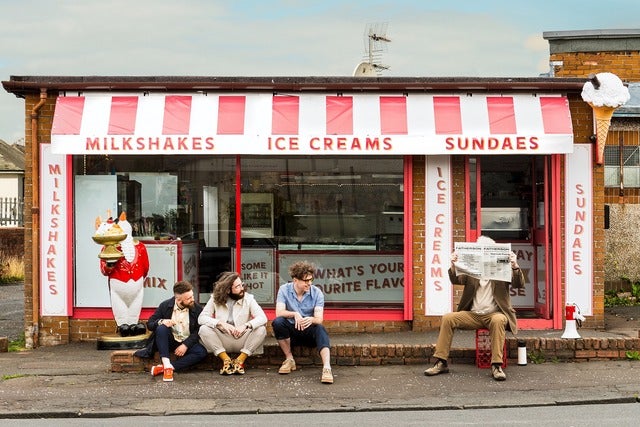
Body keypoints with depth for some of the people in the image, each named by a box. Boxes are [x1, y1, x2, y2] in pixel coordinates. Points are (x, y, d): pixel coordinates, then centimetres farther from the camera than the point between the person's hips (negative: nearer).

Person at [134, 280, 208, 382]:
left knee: (202, 352, -31)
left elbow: (198, 331, -8)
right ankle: (167, 365, -34)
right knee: (161, 328, -31)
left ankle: (163, 368, -32)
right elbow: (149, 324, -1)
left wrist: (186, 345, -23)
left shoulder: (197, 309, -5)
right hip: (170, 341, 0)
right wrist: (161, 322, -24)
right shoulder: (165, 306, -4)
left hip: (187, 343, 1)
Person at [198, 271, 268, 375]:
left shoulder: (248, 298, -5)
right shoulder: (215, 299, -3)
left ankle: (240, 360, -15)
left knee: (261, 330, -26)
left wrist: (246, 325, -34)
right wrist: (220, 323, -28)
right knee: (204, 329, -25)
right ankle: (226, 360, -16)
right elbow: (201, 318, -12)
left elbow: (262, 318, -16)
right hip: (222, 341, 0)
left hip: (242, 340, 0)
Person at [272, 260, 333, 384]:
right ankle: (289, 360, -14)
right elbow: (279, 312, -18)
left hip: (309, 332, 0)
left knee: (320, 329, -34)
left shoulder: (317, 293, -8)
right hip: (291, 331, 1)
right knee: (277, 322, -30)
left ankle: (327, 368, -51)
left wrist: (311, 320, -41)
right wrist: (294, 314, -38)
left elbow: (319, 319, -16)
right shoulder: (284, 290, -7)